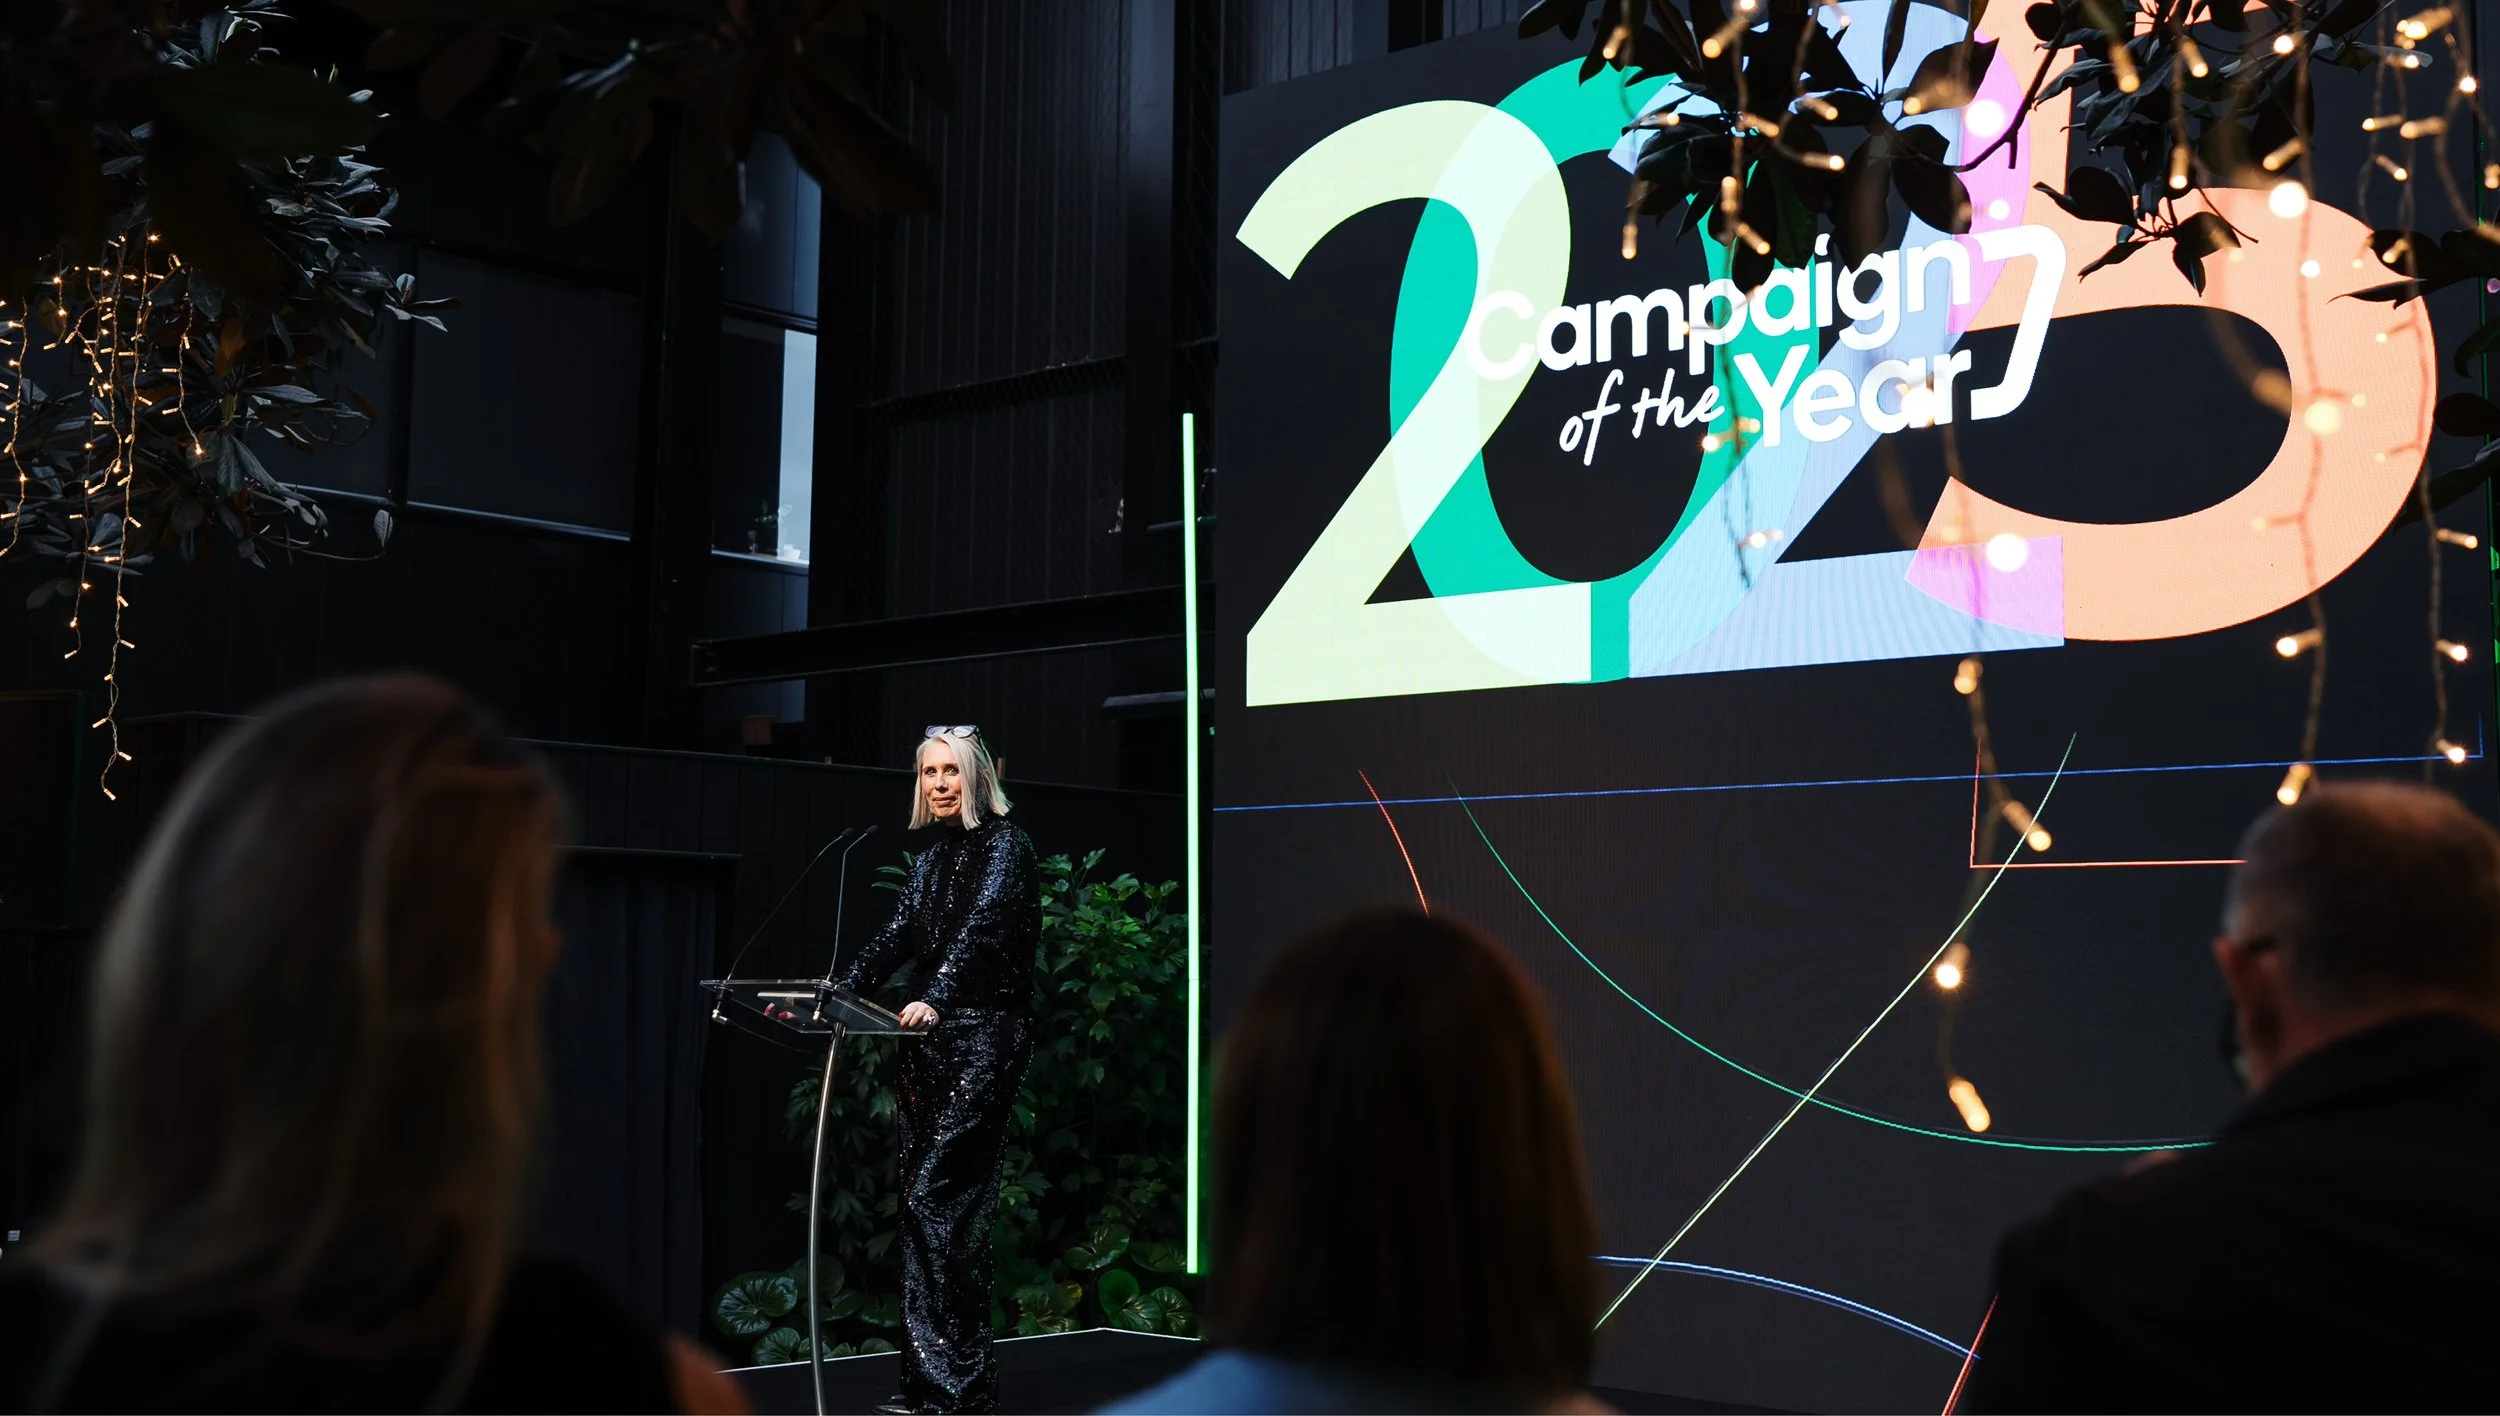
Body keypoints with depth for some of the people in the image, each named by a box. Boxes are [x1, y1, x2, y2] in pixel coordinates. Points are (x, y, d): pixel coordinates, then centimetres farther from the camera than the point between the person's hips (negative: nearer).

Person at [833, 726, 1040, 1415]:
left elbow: (983, 925, -23)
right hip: (930, 1047, 8)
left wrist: (935, 1000, -37)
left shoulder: (1005, 843, -7)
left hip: (984, 1042, -8)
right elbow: (895, 937, 12)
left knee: (935, 1202, -13)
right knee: (940, 1209, 6)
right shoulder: (931, 858, 18)